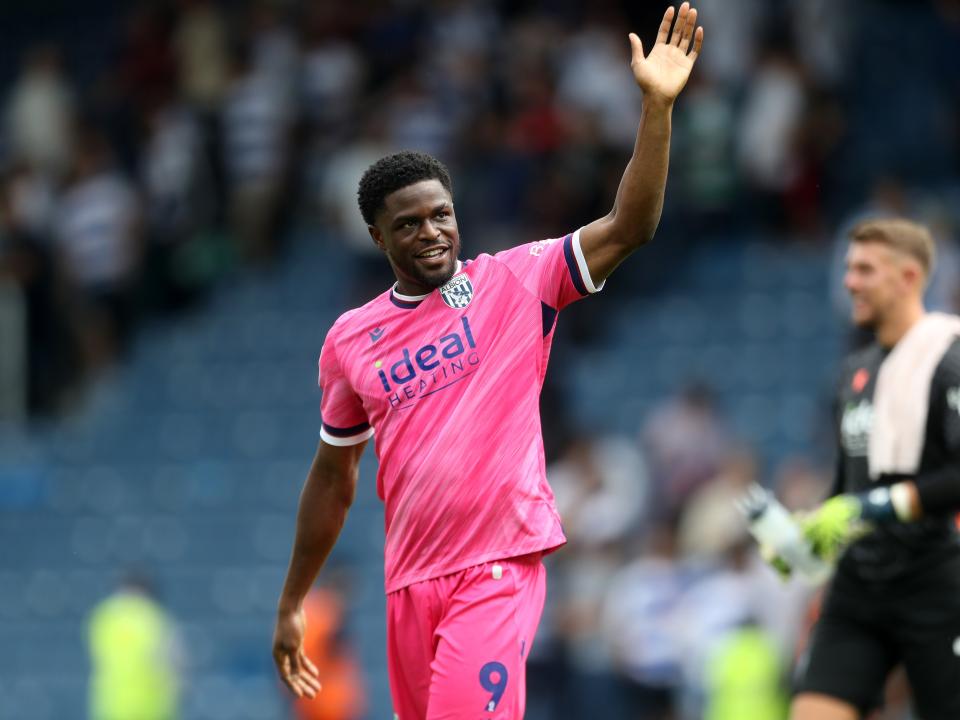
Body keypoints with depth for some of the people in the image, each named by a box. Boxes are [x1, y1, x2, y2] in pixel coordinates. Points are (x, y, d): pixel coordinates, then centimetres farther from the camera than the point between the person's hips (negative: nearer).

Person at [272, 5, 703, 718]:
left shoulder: (516, 281, 1)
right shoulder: (350, 338, 9)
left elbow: (626, 228, -8)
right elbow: (333, 477, 18)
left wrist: (657, 106, -19)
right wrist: (293, 603, 19)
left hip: (500, 566, -4)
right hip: (411, 578, 4)